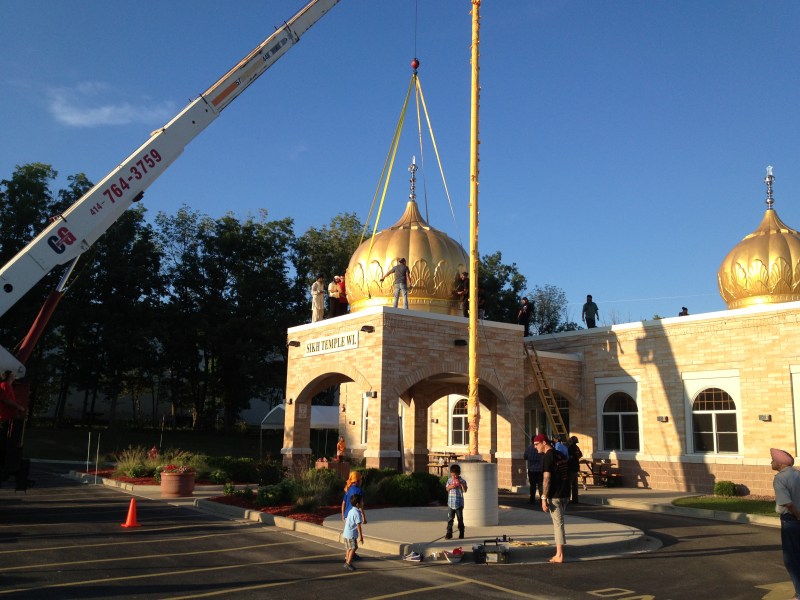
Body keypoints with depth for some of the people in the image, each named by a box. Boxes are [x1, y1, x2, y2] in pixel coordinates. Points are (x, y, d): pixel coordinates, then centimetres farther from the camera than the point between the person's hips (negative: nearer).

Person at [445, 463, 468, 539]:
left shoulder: (462, 481, -4)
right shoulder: (449, 480, 6)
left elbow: (465, 490, -11)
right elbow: (446, 489, 10)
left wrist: (461, 484, -24)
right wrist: (450, 486, -10)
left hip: (459, 503, -2)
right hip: (450, 503, 2)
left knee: (460, 519, 6)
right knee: (450, 519, 2)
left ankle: (461, 534, 17)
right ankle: (449, 533, 6)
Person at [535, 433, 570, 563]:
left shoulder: (548, 457, -13)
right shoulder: (560, 455, 14)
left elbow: (547, 479, -18)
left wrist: (544, 498, -17)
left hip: (554, 495, -8)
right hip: (564, 493, 8)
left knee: (558, 524, -4)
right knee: (558, 523, 16)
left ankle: (559, 555, -1)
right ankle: (559, 553, 19)